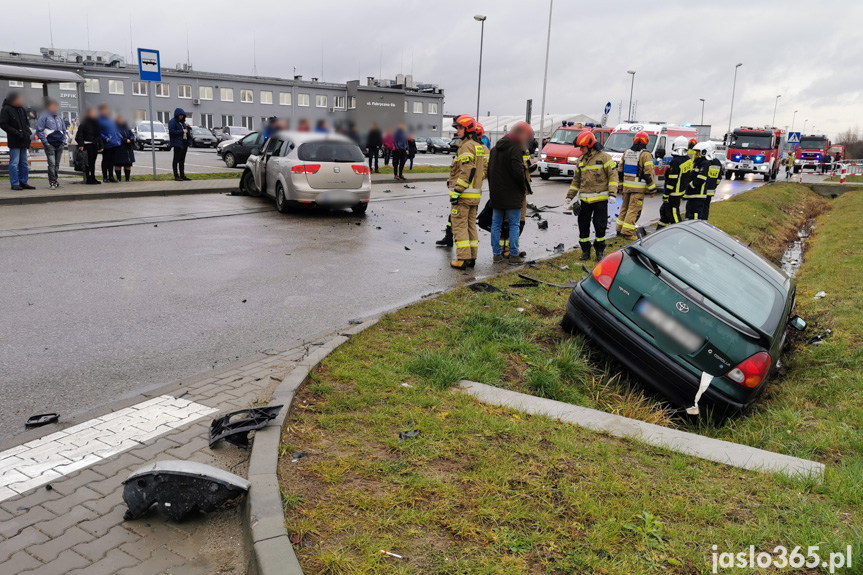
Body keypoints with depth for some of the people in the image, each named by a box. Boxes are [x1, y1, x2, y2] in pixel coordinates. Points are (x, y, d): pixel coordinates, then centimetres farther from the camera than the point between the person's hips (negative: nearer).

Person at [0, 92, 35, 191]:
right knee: (14, 163, -6)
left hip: (23, 140, 7)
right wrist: (16, 133, -17)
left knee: (24, 163, 11)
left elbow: (26, 122, 23)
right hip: (14, 141, -7)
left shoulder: (22, 109, 12)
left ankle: (23, 182, 18)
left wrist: (27, 130, 3)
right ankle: (15, 184, -2)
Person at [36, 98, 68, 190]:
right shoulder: (44, 116, -3)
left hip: (59, 145, 6)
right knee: (52, 164, -11)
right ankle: (52, 182, -9)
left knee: (57, 165, 10)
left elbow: (64, 130, 25)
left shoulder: (59, 118, 17)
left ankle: (56, 182, 16)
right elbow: (39, 130, -7)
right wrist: (45, 142, -11)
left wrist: (63, 141, 13)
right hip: (50, 144, -6)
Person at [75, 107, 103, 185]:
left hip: (94, 145, 7)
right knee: (88, 163, -7)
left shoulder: (95, 123, 17)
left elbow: (99, 135, 22)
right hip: (87, 145, -7)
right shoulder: (84, 123, -6)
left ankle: (93, 178, 13)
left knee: (93, 162, 9)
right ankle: (88, 179, -5)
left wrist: (100, 145, 16)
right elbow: (79, 134, -11)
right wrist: (81, 145, -18)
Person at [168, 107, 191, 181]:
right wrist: (182, 131, -17)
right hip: (177, 144, -8)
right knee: (176, 160, -3)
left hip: (184, 143, 8)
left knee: (182, 160, 10)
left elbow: (187, 131, 26)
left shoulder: (182, 122, 18)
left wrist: (187, 127, 5)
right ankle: (176, 176, -1)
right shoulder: (172, 122, -7)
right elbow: (172, 132, -17)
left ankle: (182, 175, 14)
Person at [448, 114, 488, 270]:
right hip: (475, 194, 9)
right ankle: (472, 258, 17)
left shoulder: (467, 146, -14)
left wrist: (456, 191, -20)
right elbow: (484, 170, 15)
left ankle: (463, 259, -3)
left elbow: (467, 171, -22)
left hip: (463, 193, -9)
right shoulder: (479, 146, 14)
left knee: (459, 226, -3)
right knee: (471, 225, 14)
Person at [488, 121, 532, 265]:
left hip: (496, 194, 7)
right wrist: (524, 188, -7)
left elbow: (490, 170, 17)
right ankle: (514, 256, 2)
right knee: (514, 225, 0)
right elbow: (518, 171, -21)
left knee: (496, 223, 11)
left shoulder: (495, 148, 14)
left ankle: (496, 253, 14)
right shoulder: (515, 148, -14)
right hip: (512, 194, -7)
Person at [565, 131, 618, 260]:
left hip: (600, 199, -5)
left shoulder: (604, 157, -4)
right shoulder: (581, 160, 12)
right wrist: (570, 195, 18)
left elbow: (613, 175, -7)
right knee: (583, 226, 5)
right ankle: (585, 251, 16)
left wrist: (612, 193, -16)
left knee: (600, 226, 1)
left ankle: (600, 251, 16)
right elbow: (576, 179, 21)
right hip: (584, 200, 5)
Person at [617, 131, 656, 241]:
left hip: (626, 185, 6)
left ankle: (620, 229, 23)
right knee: (634, 210, -3)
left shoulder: (626, 153, 10)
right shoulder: (646, 155, -10)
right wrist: (652, 189, -6)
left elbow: (620, 171, 15)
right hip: (638, 188, -6)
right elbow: (648, 173, -12)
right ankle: (627, 233, -6)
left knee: (624, 207, 18)